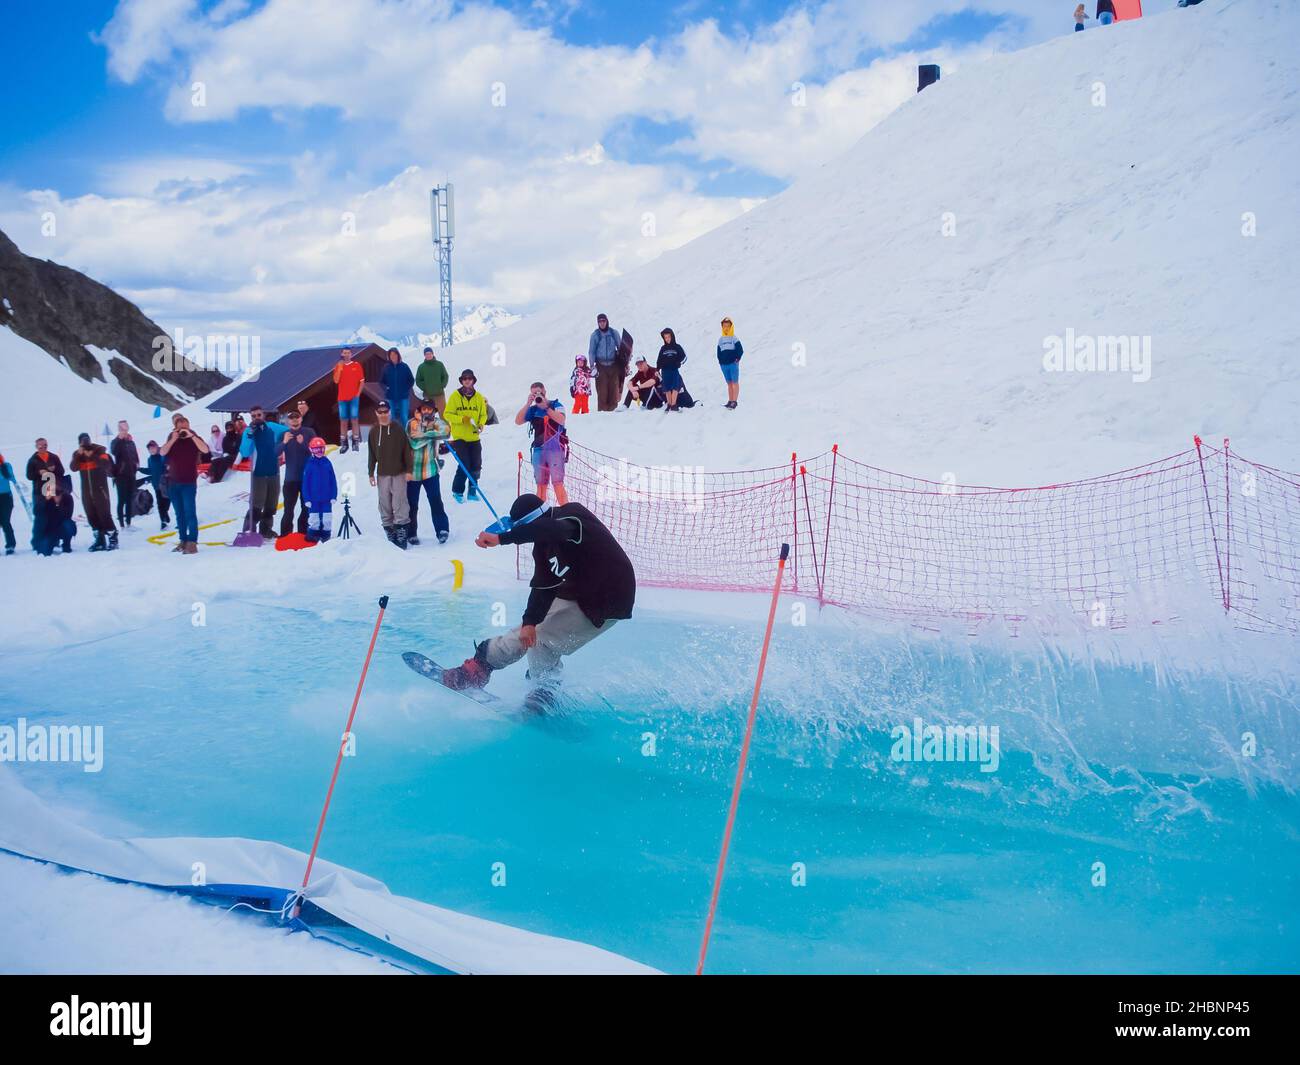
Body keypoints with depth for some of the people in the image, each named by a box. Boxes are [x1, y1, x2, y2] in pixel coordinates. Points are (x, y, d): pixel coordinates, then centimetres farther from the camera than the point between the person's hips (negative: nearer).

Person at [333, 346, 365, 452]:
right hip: (342, 398, 2)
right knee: (343, 420, 3)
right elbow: (336, 381, -4)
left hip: (354, 397, -2)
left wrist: (358, 393, -5)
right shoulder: (338, 366, 7)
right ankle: (343, 443, 6)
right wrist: (339, 368, -10)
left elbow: (362, 381, 4)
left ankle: (356, 442, 0)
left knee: (354, 419, -4)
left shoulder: (357, 365, 3)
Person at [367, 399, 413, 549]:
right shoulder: (374, 431, 7)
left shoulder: (399, 429, -1)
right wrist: (371, 473, 8)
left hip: (399, 473, -3)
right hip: (382, 474, 3)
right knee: (385, 506, 3)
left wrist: (409, 470, -4)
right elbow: (371, 454, 10)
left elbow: (407, 450, 0)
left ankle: (401, 537, -4)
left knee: (399, 504, -7)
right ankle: (390, 536, 9)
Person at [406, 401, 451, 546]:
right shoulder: (413, 423, -3)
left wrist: (425, 434, -24)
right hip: (413, 470, 0)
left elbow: (445, 432, -20)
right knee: (412, 504, 7)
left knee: (436, 501, -9)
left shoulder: (436, 422, 2)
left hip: (430, 470, 0)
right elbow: (414, 442, -18)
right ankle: (411, 534, 19)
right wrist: (432, 434, -17)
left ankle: (442, 529, -1)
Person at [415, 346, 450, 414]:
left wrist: (442, 386, -5)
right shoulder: (421, 367, 2)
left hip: (439, 394, 0)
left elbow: (446, 377, 7)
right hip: (427, 395, 0)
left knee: (443, 412, 1)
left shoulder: (439, 364, 2)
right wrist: (424, 388, -7)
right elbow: (418, 380, 5)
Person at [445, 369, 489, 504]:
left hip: (475, 437, 3)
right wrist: (462, 419, -17)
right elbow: (447, 414, -3)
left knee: (476, 466, 4)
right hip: (460, 437, -3)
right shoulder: (455, 396, -3)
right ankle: (457, 491, 5)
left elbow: (483, 414, 13)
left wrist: (481, 425, -7)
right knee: (464, 465, -10)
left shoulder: (479, 397, 5)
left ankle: (472, 490, 20)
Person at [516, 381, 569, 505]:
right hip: (539, 450, 4)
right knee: (541, 485, 7)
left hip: (555, 449, -4)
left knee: (558, 483, -12)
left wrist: (546, 407, -18)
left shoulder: (555, 405, 3)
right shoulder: (533, 409, 11)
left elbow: (561, 420, -15)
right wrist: (528, 403, -8)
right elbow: (518, 421, -1)